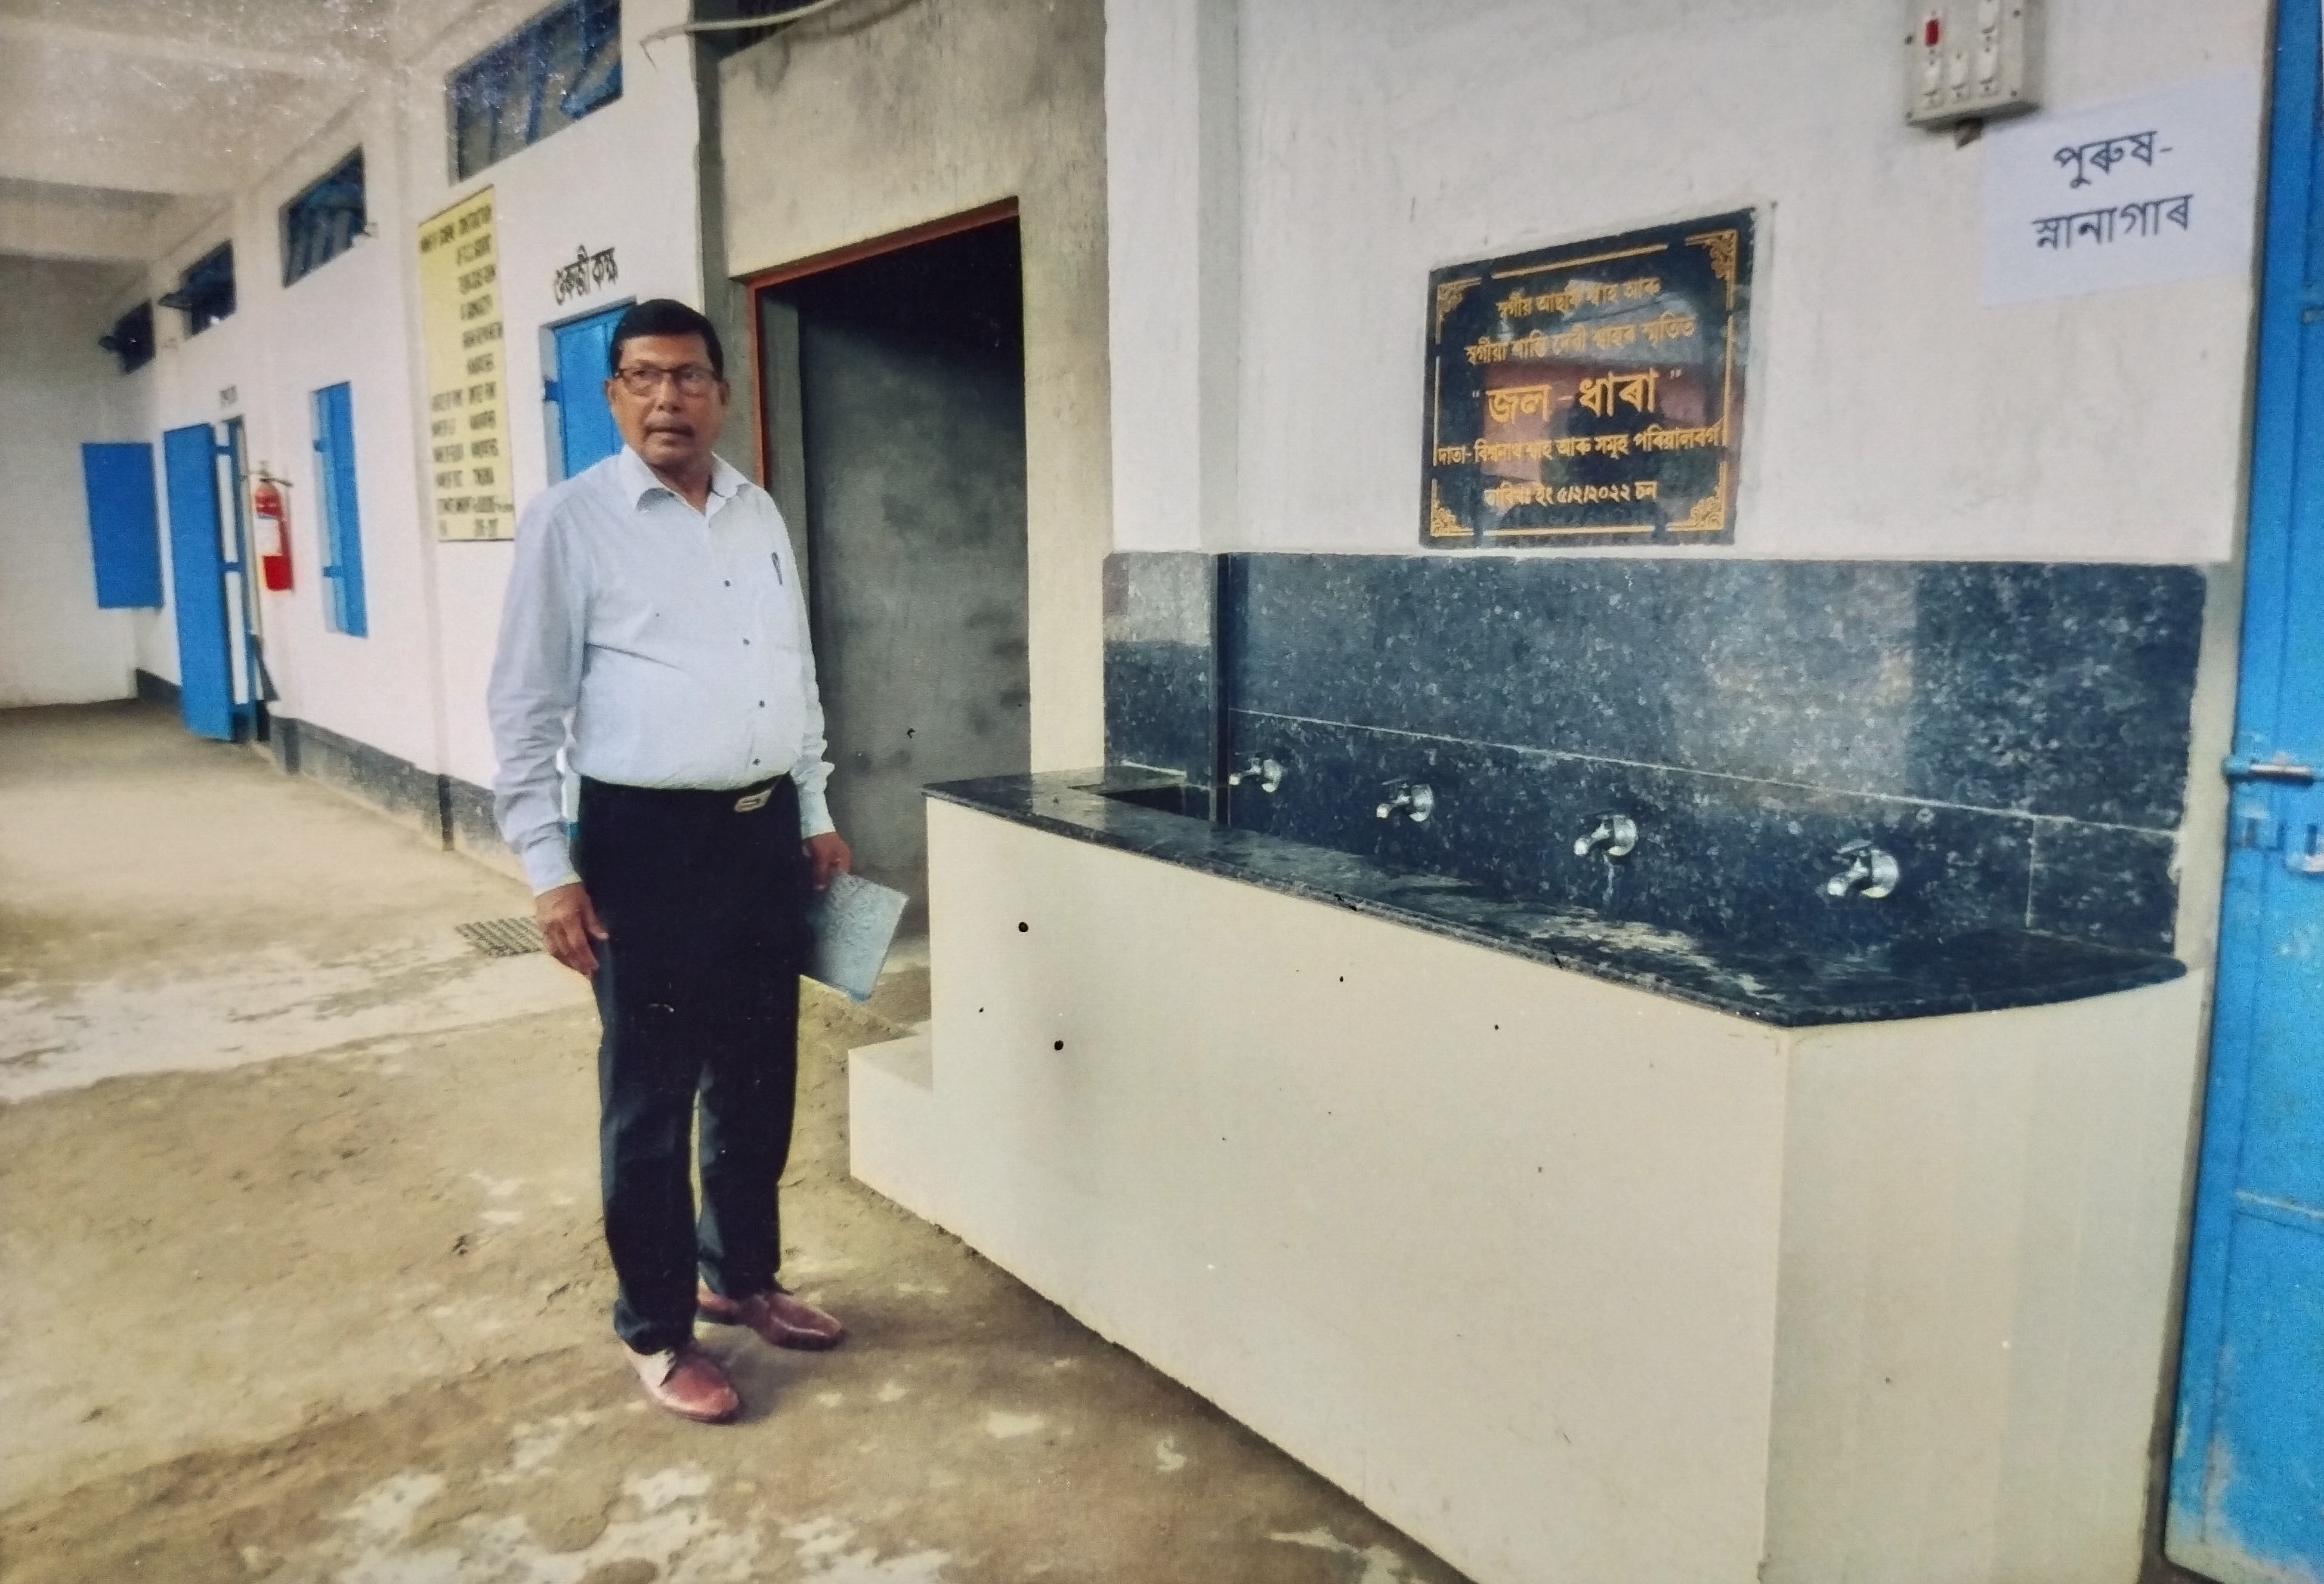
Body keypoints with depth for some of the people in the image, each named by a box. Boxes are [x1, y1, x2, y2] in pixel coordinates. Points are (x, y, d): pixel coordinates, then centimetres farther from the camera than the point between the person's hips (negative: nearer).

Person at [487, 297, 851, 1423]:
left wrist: (816, 814, 16)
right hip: (646, 839, -6)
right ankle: (655, 1330, 22)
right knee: (651, 1096, 5)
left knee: (758, 1078, 16)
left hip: (764, 829, 6)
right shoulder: (570, 521, -7)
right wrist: (549, 869, -12)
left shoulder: (760, 516, 10)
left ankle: (739, 1275, 36)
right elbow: (525, 709, -8)